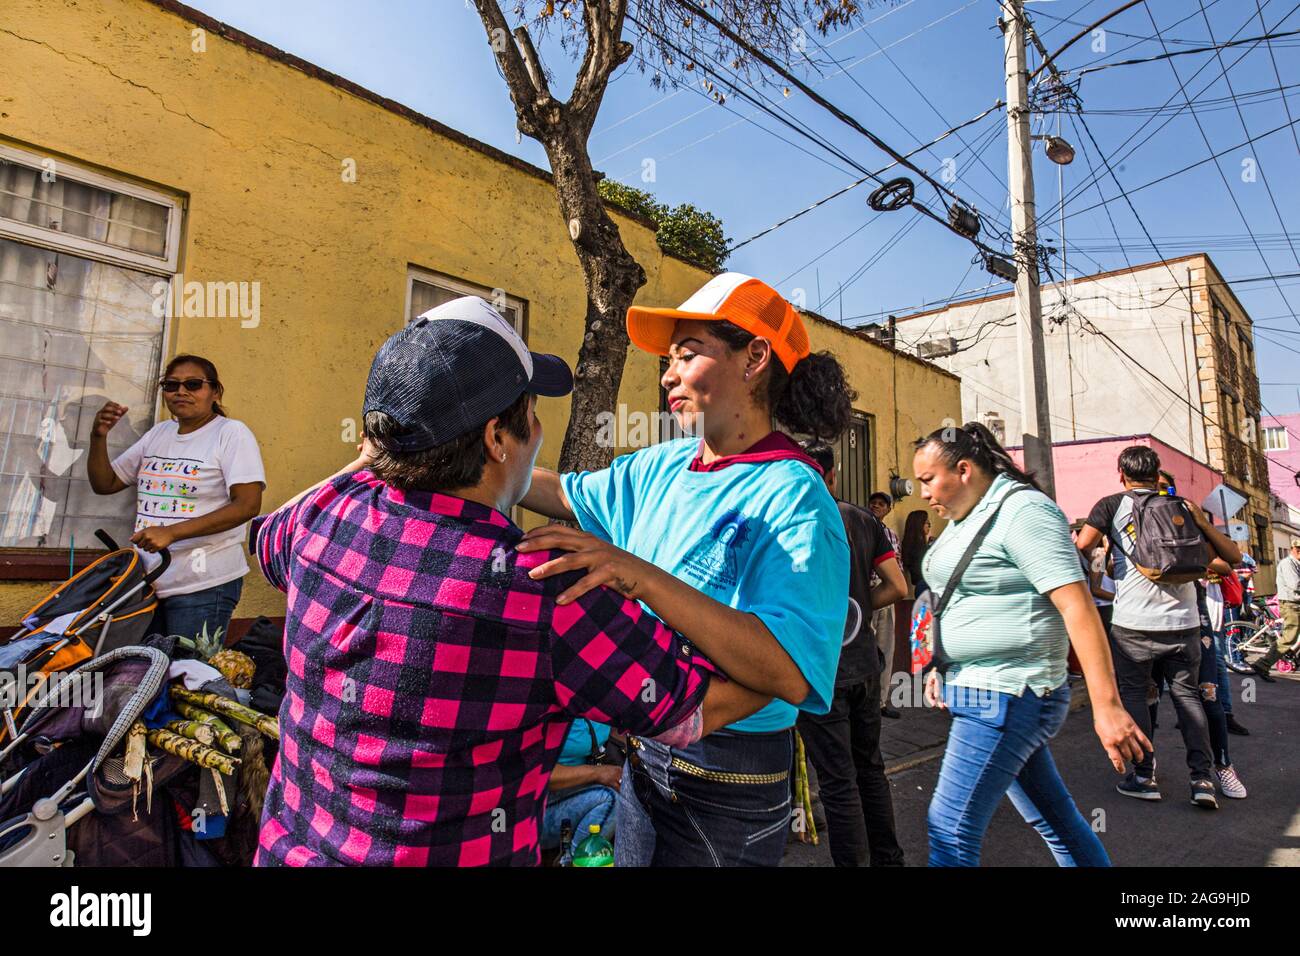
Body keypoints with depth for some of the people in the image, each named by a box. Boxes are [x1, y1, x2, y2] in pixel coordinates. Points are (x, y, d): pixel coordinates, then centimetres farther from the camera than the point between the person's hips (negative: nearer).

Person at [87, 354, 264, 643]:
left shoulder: (231, 433, -8)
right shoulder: (158, 433, 13)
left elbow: (247, 505, -18)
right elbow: (105, 484, 17)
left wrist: (172, 532, -21)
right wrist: (99, 437, 0)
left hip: (203, 586, -7)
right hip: (146, 580, 7)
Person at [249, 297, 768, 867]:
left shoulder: (330, 511, -14)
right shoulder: (550, 598, -32)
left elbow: (268, 537, 12)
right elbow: (719, 699, -21)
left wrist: (368, 459, 18)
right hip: (451, 854, -6)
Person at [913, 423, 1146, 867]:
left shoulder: (1022, 510, -15)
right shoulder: (967, 517, 12)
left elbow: (1077, 605, -21)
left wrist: (1106, 706, -24)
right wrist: (946, 666, 13)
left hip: (1005, 697, -9)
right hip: (983, 692, 9)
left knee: (950, 830, -6)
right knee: (1056, 821, 19)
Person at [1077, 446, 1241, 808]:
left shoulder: (1113, 505, -1)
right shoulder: (1182, 507, 11)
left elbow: (1083, 545, -15)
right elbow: (1233, 556, 12)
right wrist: (1203, 523, 3)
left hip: (1134, 623, -3)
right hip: (1184, 620, 4)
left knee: (1133, 693, 8)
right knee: (1187, 694, 14)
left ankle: (1144, 776, 11)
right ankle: (1202, 777, 10)